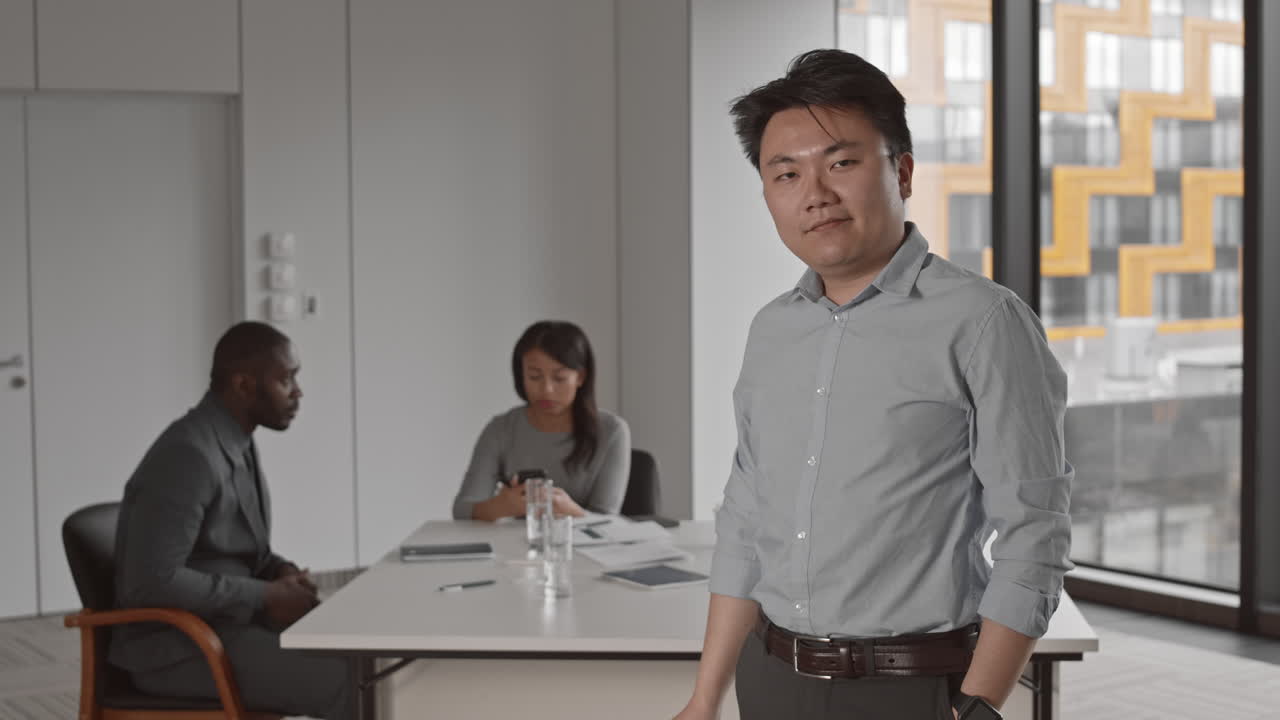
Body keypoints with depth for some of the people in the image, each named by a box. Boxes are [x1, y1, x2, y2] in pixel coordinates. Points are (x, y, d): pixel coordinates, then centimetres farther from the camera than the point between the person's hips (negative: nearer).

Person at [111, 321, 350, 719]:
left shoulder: (236, 443, 9)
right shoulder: (187, 455, -21)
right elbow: (152, 581, -26)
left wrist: (283, 572, 0)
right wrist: (265, 598, -19)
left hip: (228, 619, 9)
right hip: (178, 644, -9)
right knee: (346, 683, -20)